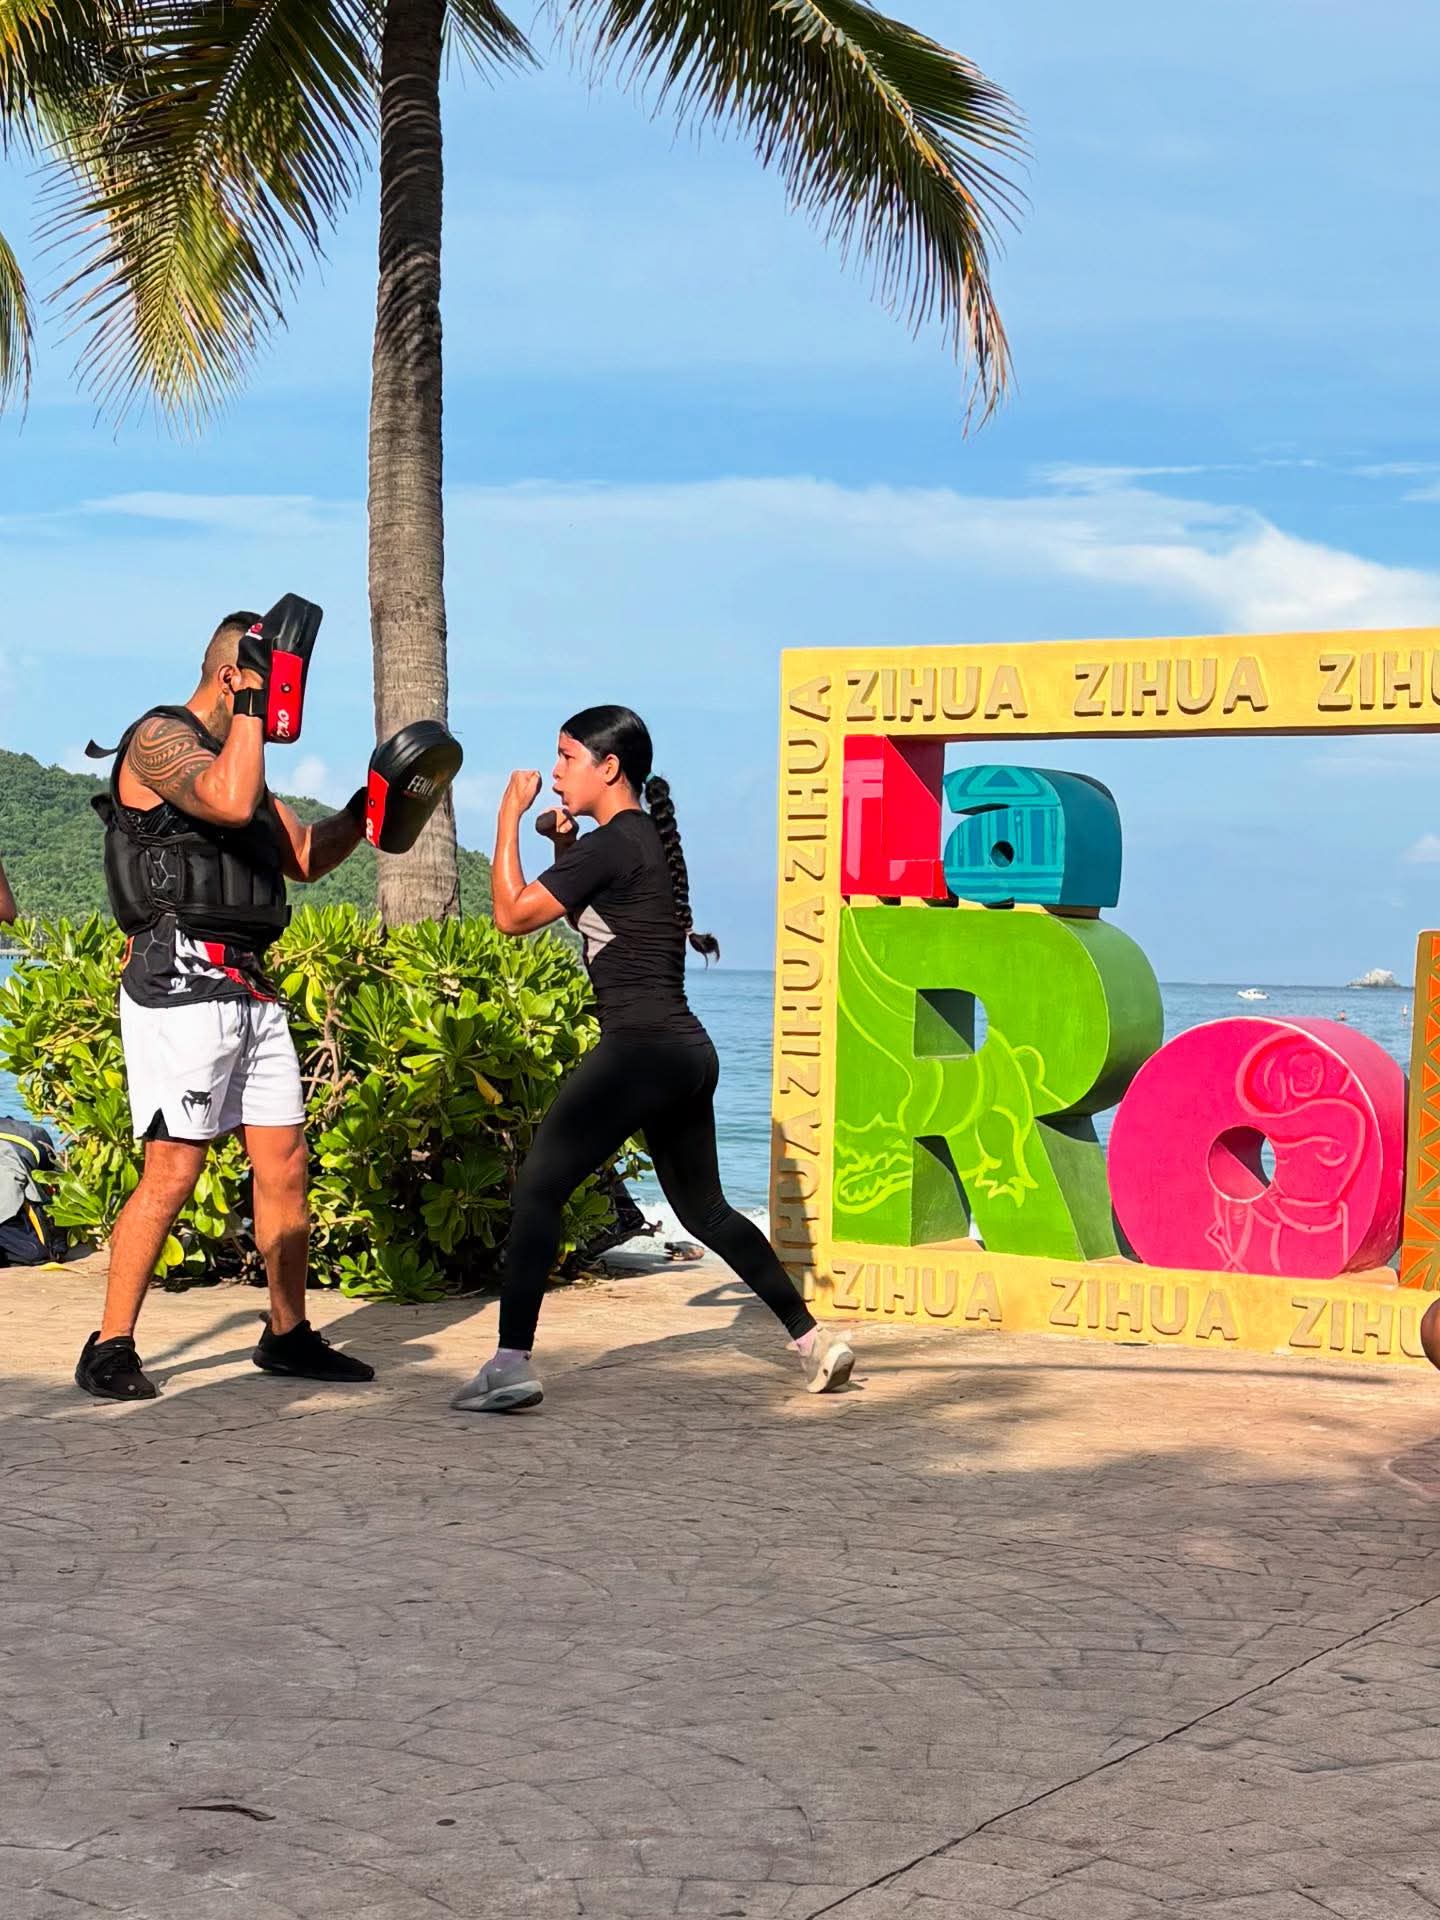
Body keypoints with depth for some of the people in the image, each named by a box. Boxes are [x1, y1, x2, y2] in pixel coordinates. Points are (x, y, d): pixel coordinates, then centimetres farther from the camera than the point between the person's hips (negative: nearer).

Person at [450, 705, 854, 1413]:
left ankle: (511, 1365, -16)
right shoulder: (649, 838, 16)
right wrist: (564, 842, 17)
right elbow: (583, 916, 31)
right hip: (687, 1052, 10)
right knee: (704, 1209, 19)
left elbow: (512, 914, -11)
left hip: (640, 1048, -10)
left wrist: (511, 814, -3)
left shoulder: (613, 845, -12)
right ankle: (814, 1340, 22)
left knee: (537, 1188, -10)